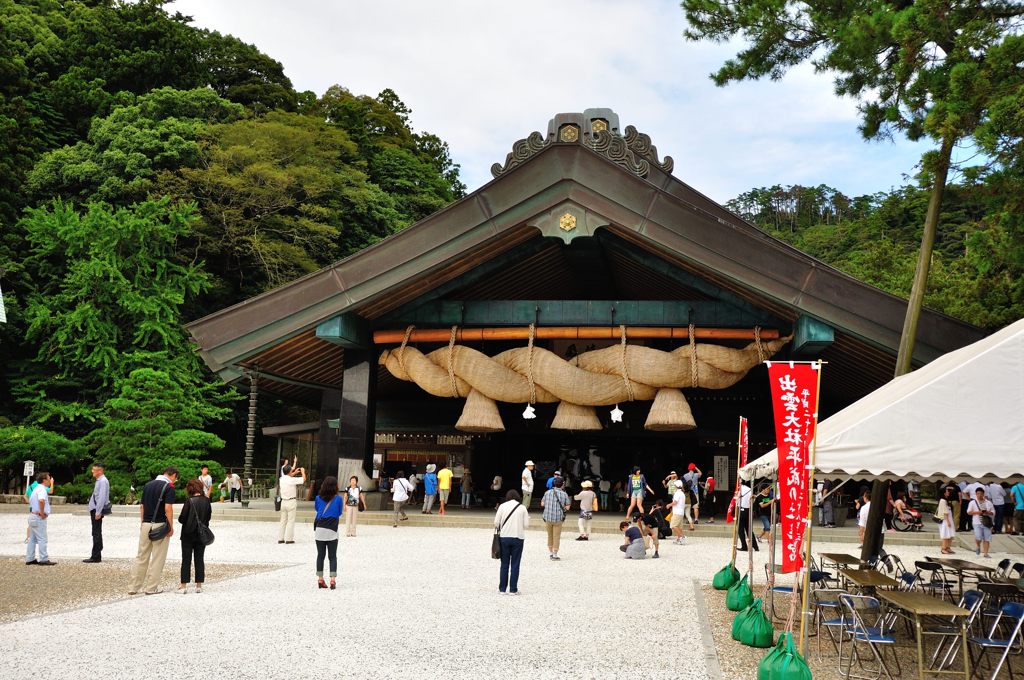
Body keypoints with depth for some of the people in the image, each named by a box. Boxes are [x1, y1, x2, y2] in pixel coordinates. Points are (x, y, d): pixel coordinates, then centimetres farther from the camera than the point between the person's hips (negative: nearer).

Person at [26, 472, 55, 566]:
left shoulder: (37, 489, 16)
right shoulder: (42, 489, -16)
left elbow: (31, 501, 29)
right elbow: (41, 500, -36)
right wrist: (42, 512, -24)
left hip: (33, 515, 10)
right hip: (39, 518, -10)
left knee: (32, 539, 13)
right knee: (42, 539, -6)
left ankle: (30, 559, 16)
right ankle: (43, 559, -6)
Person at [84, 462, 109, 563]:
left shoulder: (103, 481, -14)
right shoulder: (98, 481, 16)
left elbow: (102, 497, -20)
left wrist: (98, 512, -23)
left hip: (98, 510, -10)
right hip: (94, 509, 10)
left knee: (96, 533, -7)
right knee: (96, 533, 13)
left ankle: (95, 557, -5)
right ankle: (97, 555, 20)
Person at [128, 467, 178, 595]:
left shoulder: (148, 484, 11)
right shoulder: (169, 487, -10)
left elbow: (142, 506, 12)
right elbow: (168, 508, -18)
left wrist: (143, 522, 18)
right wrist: (171, 527, -10)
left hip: (145, 525, 6)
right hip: (160, 525, -6)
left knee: (141, 556, 12)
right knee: (158, 558, 3)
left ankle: (133, 587, 12)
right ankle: (152, 588, 7)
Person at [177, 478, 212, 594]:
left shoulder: (189, 501, -15)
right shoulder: (206, 501, -3)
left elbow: (182, 518, -14)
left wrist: (180, 518, 7)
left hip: (188, 534, -3)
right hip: (202, 535, 4)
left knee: (186, 560, 4)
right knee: (200, 559, 10)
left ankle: (184, 585, 4)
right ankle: (199, 585, 11)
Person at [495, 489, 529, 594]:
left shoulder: (502, 506, -1)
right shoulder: (522, 508, -1)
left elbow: (496, 523, -4)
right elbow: (526, 525, -3)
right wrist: (528, 517, 16)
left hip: (504, 537, 1)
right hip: (518, 538, -1)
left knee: (504, 564, 10)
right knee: (515, 564, 5)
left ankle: (502, 588, 12)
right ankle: (513, 589, 5)